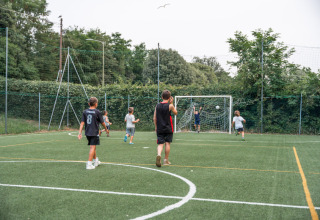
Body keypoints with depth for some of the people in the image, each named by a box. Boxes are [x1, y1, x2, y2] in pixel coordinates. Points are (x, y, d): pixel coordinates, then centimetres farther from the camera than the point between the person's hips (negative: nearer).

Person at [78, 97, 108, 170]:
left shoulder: (85, 112, 3)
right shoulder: (97, 112, -9)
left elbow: (82, 123, -1)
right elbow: (102, 123, -1)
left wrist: (80, 132, 0)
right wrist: (106, 129, 16)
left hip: (87, 133, 6)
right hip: (94, 133, -5)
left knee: (93, 147, 19)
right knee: (92, 147, -4)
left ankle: (96, 161, 34)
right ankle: (89, 164, -8)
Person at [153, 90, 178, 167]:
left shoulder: (157, 105, 3)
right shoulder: (170, 106, -7)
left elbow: (154, 118, 5)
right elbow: (176, 113, 10)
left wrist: (156, 127, 15)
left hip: (159, 128, 2)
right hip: (168, 129, -2)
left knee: (160, 143, 3)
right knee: (167, 143, 7)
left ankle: (159, 155, -25)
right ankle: (166, 160, 12)